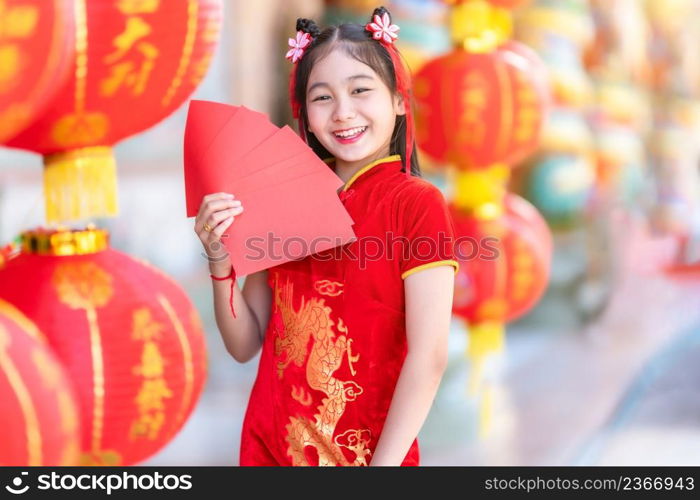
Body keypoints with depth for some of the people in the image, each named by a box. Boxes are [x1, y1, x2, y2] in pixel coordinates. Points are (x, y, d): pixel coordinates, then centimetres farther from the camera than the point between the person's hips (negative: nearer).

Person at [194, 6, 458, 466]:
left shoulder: (417, 204, -11)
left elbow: (429, 356, -16)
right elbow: (245, 345, 6)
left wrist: (382, 464, -19)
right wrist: (221, 264, -10)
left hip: (368, 451, -4)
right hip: (268, 444, 4)